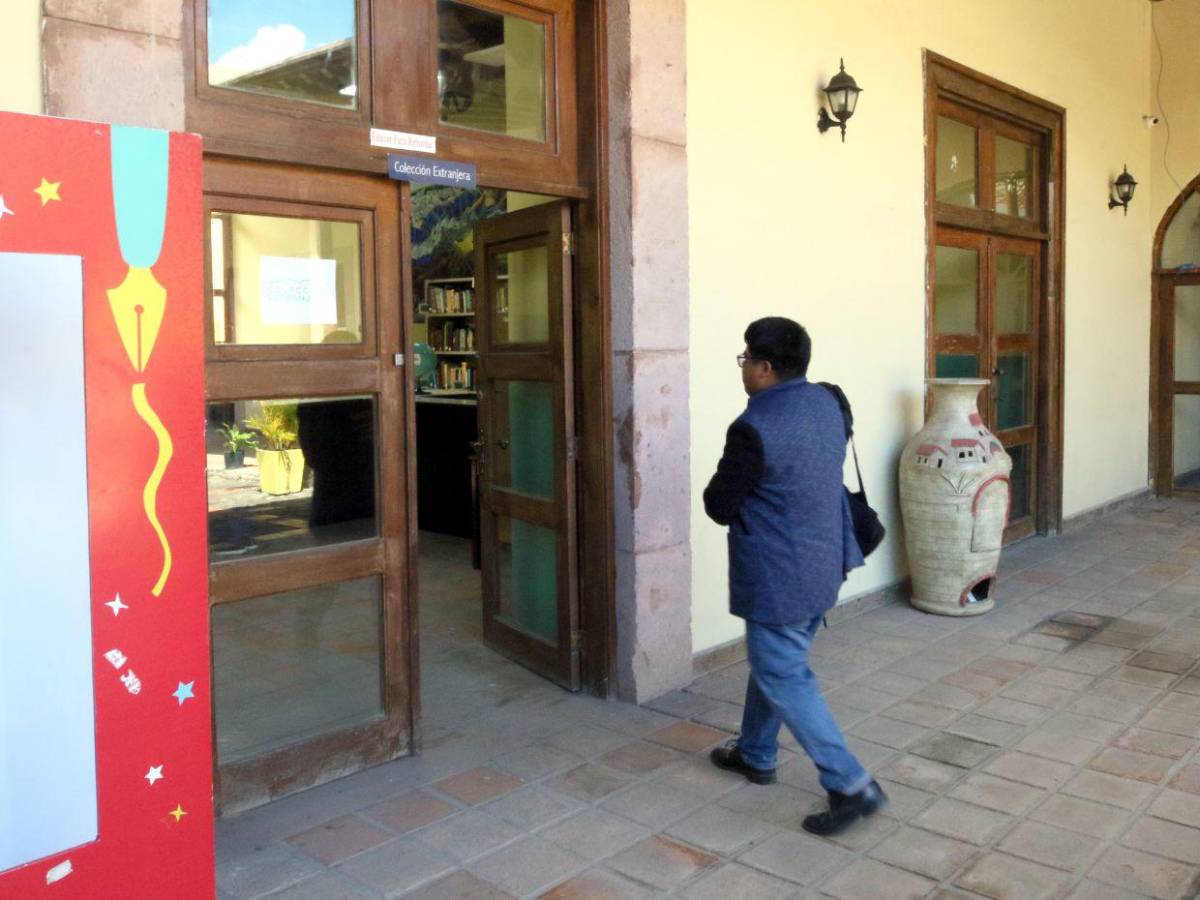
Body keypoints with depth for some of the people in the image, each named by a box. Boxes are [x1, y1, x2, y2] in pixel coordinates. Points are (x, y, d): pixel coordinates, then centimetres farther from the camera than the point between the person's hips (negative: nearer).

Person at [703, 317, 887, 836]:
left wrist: (726, 498, 6)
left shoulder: (754, 428, -24)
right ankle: (756, 754, 38)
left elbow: (719, 506, -14)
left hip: (778, 579, -9)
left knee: (784, 680, 2)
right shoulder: (826, 403, 3)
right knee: (773, 661, 23)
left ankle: (850, 785, 4)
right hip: (822, 566, 9)